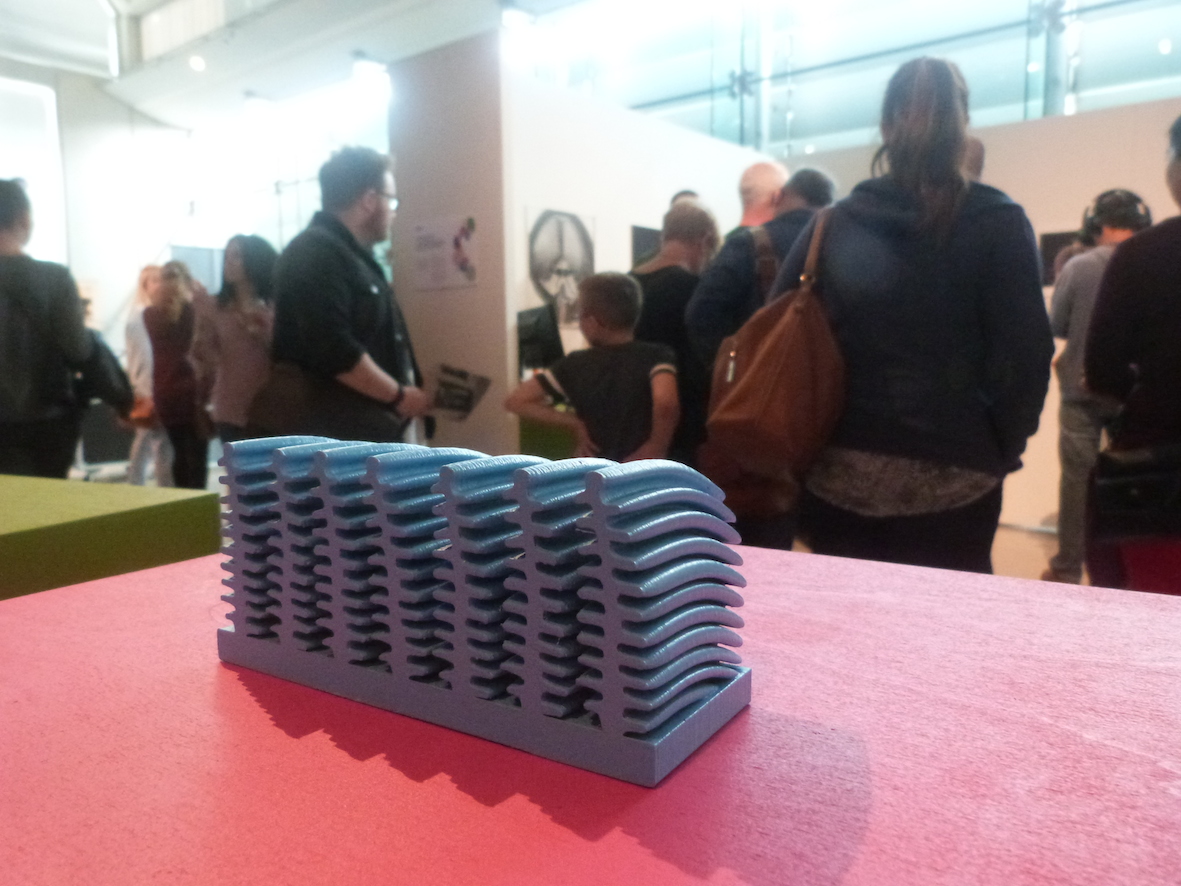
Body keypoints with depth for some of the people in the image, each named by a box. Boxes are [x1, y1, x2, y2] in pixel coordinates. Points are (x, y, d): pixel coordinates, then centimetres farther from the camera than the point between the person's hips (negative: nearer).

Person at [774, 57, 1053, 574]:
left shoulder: (833, 226, 4)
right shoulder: (997, 224, -2)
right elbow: (1026, 351, -6)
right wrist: (1002, 445, 7)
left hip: (840, 473, 2)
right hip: (951, 478, -2)